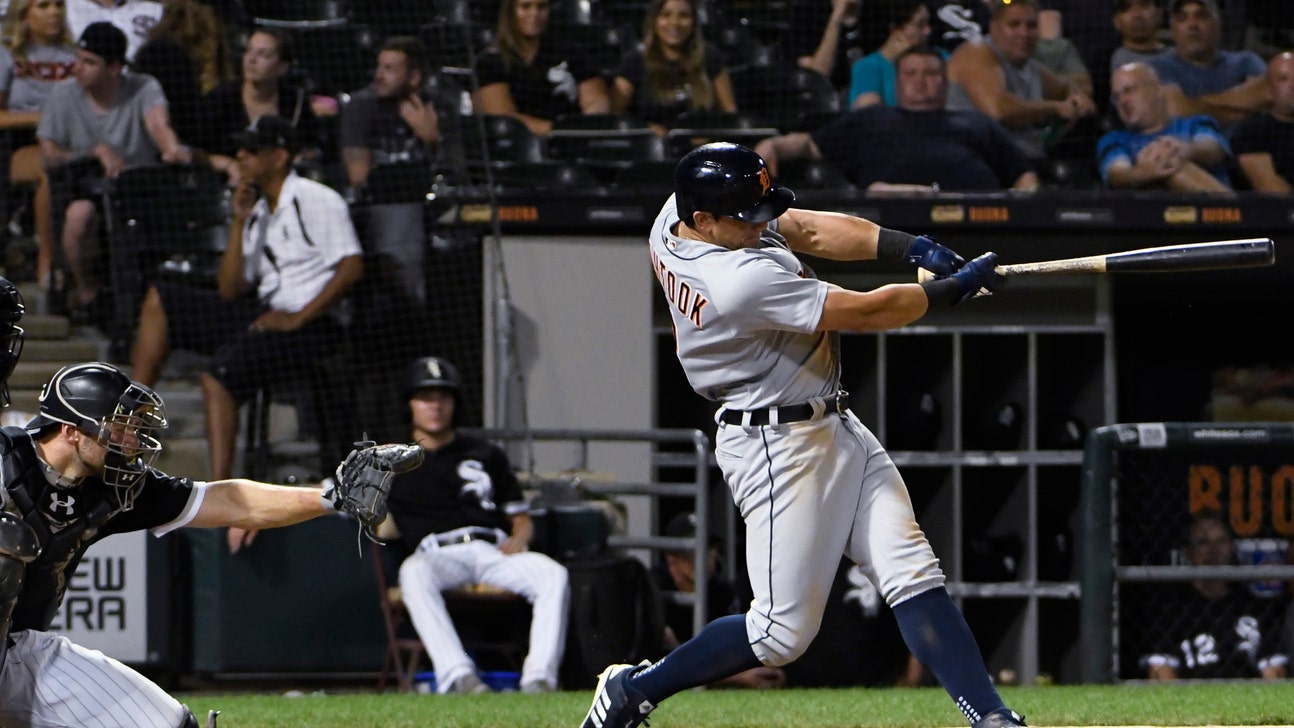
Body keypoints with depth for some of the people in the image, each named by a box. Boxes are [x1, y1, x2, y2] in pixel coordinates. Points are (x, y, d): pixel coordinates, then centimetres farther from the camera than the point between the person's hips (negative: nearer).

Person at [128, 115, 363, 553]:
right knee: (160, 300, 3)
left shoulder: (317, 200, -3)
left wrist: (299, 318, -19)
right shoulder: (258, 212, 21)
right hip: (261, 313, 9)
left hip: (310, 324, -9)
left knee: (220, 375, -31)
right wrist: (239, 224, 6)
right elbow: (229, 292, 15)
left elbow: (351, 267, -15)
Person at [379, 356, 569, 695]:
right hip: (438, 554, -2)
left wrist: (519, 537, 3)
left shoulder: (485, 455, 28)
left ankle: (539, 679, -40)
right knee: (414, 573, -41)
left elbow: (521, 516, 24)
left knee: (553, 574, -31)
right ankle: (457, 677, -52)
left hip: (495, 549, 2)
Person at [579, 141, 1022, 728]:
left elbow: (807, 229, 6)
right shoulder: (740, 282, -28)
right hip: (779, 448, -10)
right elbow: (867, 313, -20)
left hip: (833, 430, 10)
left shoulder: (679, 214, -1)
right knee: (783, 630, -5)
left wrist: (914, 248, -6)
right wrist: (955, 287, -7)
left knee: (913, 578, -1)